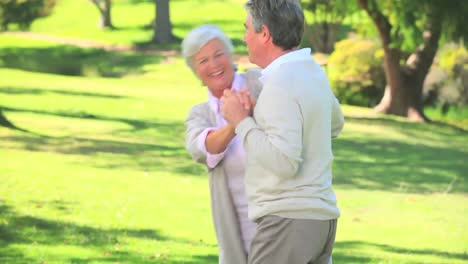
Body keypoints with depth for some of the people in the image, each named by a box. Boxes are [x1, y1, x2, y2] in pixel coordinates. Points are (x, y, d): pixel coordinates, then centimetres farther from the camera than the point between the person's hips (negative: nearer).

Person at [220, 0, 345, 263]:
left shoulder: (281, 84, -18)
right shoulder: (313, 71, 12)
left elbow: (284, 162, -25)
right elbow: (335, 124, 32)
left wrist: (241, 121, -14)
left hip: (288, 221, -10)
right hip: (319, 219, 10)